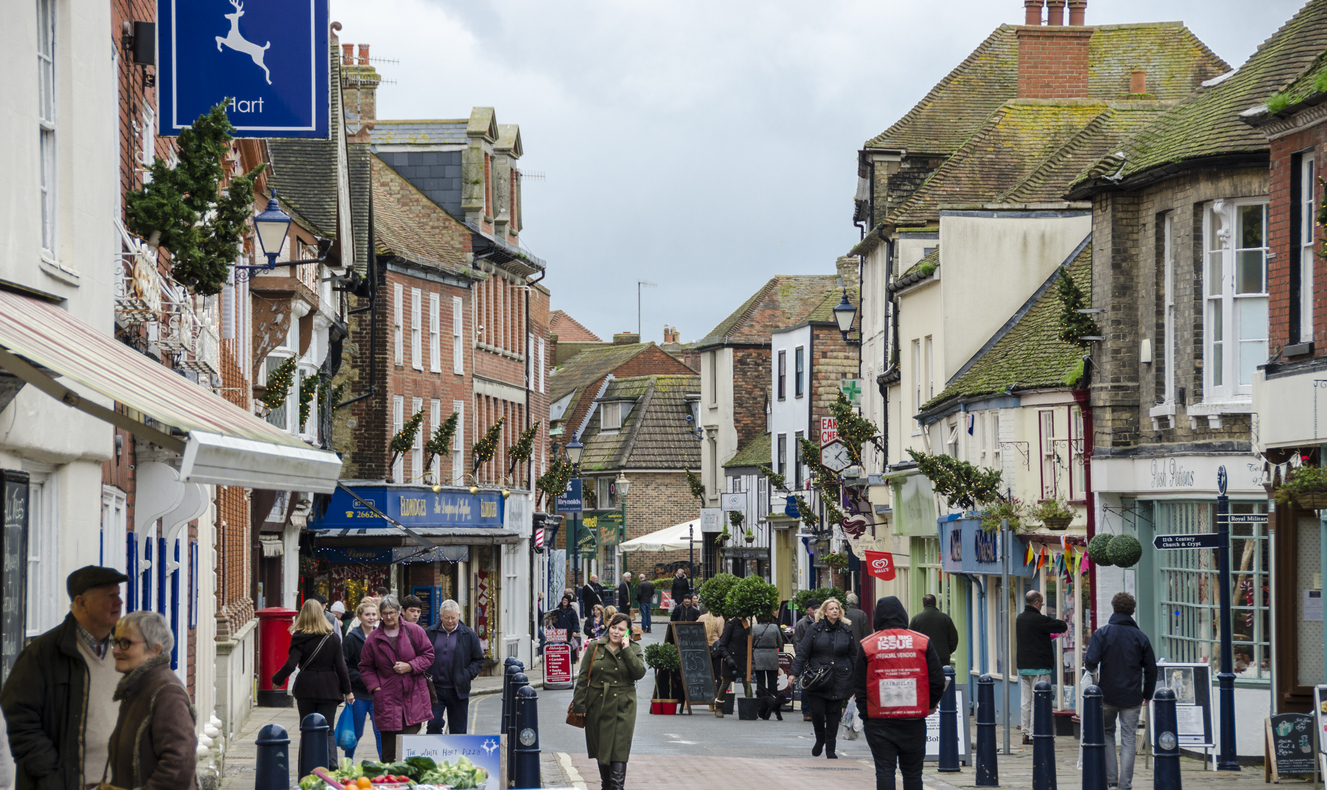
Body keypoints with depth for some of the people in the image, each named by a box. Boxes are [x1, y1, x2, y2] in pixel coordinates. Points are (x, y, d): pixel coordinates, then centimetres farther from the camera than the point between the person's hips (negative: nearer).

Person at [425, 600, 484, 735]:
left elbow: (478, 660, 7)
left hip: (457, 691, 0)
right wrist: (425, 675, -4)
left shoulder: (469, 635, 3)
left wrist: (466, 675, -7)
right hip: (435, 689, 0)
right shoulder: (429, 634, 5)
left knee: (458, 729, 5)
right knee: (433, 723, -10)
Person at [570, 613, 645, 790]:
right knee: (601, 749, 10)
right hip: (597, 706, 2)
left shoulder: (634, 650, 3)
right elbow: (583, 677, 2)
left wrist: (627, 649, -15)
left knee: (619, 749, -10)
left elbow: (639, 673, -14)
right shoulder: (595, 647, 3)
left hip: (622, 708, -2)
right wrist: (579, 704, -3)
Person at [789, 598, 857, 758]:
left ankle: (830, 749, 11)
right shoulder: (815, 630, 2)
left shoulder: (847, 630, 8)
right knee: (817, 711, -7)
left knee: (834, 714, 2)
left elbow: (853, 655, 13)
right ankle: (820, 739, 21)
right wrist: (794, 673, -9)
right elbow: (802, 653, 0)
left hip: (839, 681, 1)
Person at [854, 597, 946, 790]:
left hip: (879, 721, -1)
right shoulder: (923, 642, -1)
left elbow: (859, 686, 1)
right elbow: (937, 680, 1)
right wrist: (929, 706, 17)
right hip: (914, 723, 1)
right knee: (912, 772, 9)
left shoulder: (866, 646, -2)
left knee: (884, 770, 1)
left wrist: (865, 715, 12)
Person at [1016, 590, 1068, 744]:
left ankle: (1026, 733, 13)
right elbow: (1062, 626, -10)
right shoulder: (1038, 619, -16)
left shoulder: (1020, 619, 10)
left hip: (1023, 666, 8)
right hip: (1039, 667, -8)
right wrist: (1065, 625, 12)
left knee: (1026, 701, 11)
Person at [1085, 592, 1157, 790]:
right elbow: (1151, 668, 5)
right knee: (1129, 738, 6)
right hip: (1132, 697, 1)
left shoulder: (1101, 633, -6)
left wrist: (1087, 663, 9)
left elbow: (1091, 662, -16)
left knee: (1107, 733, 17)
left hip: (1108, 695, -1)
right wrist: (1147, 694, 17)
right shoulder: (1140, 636, 0)